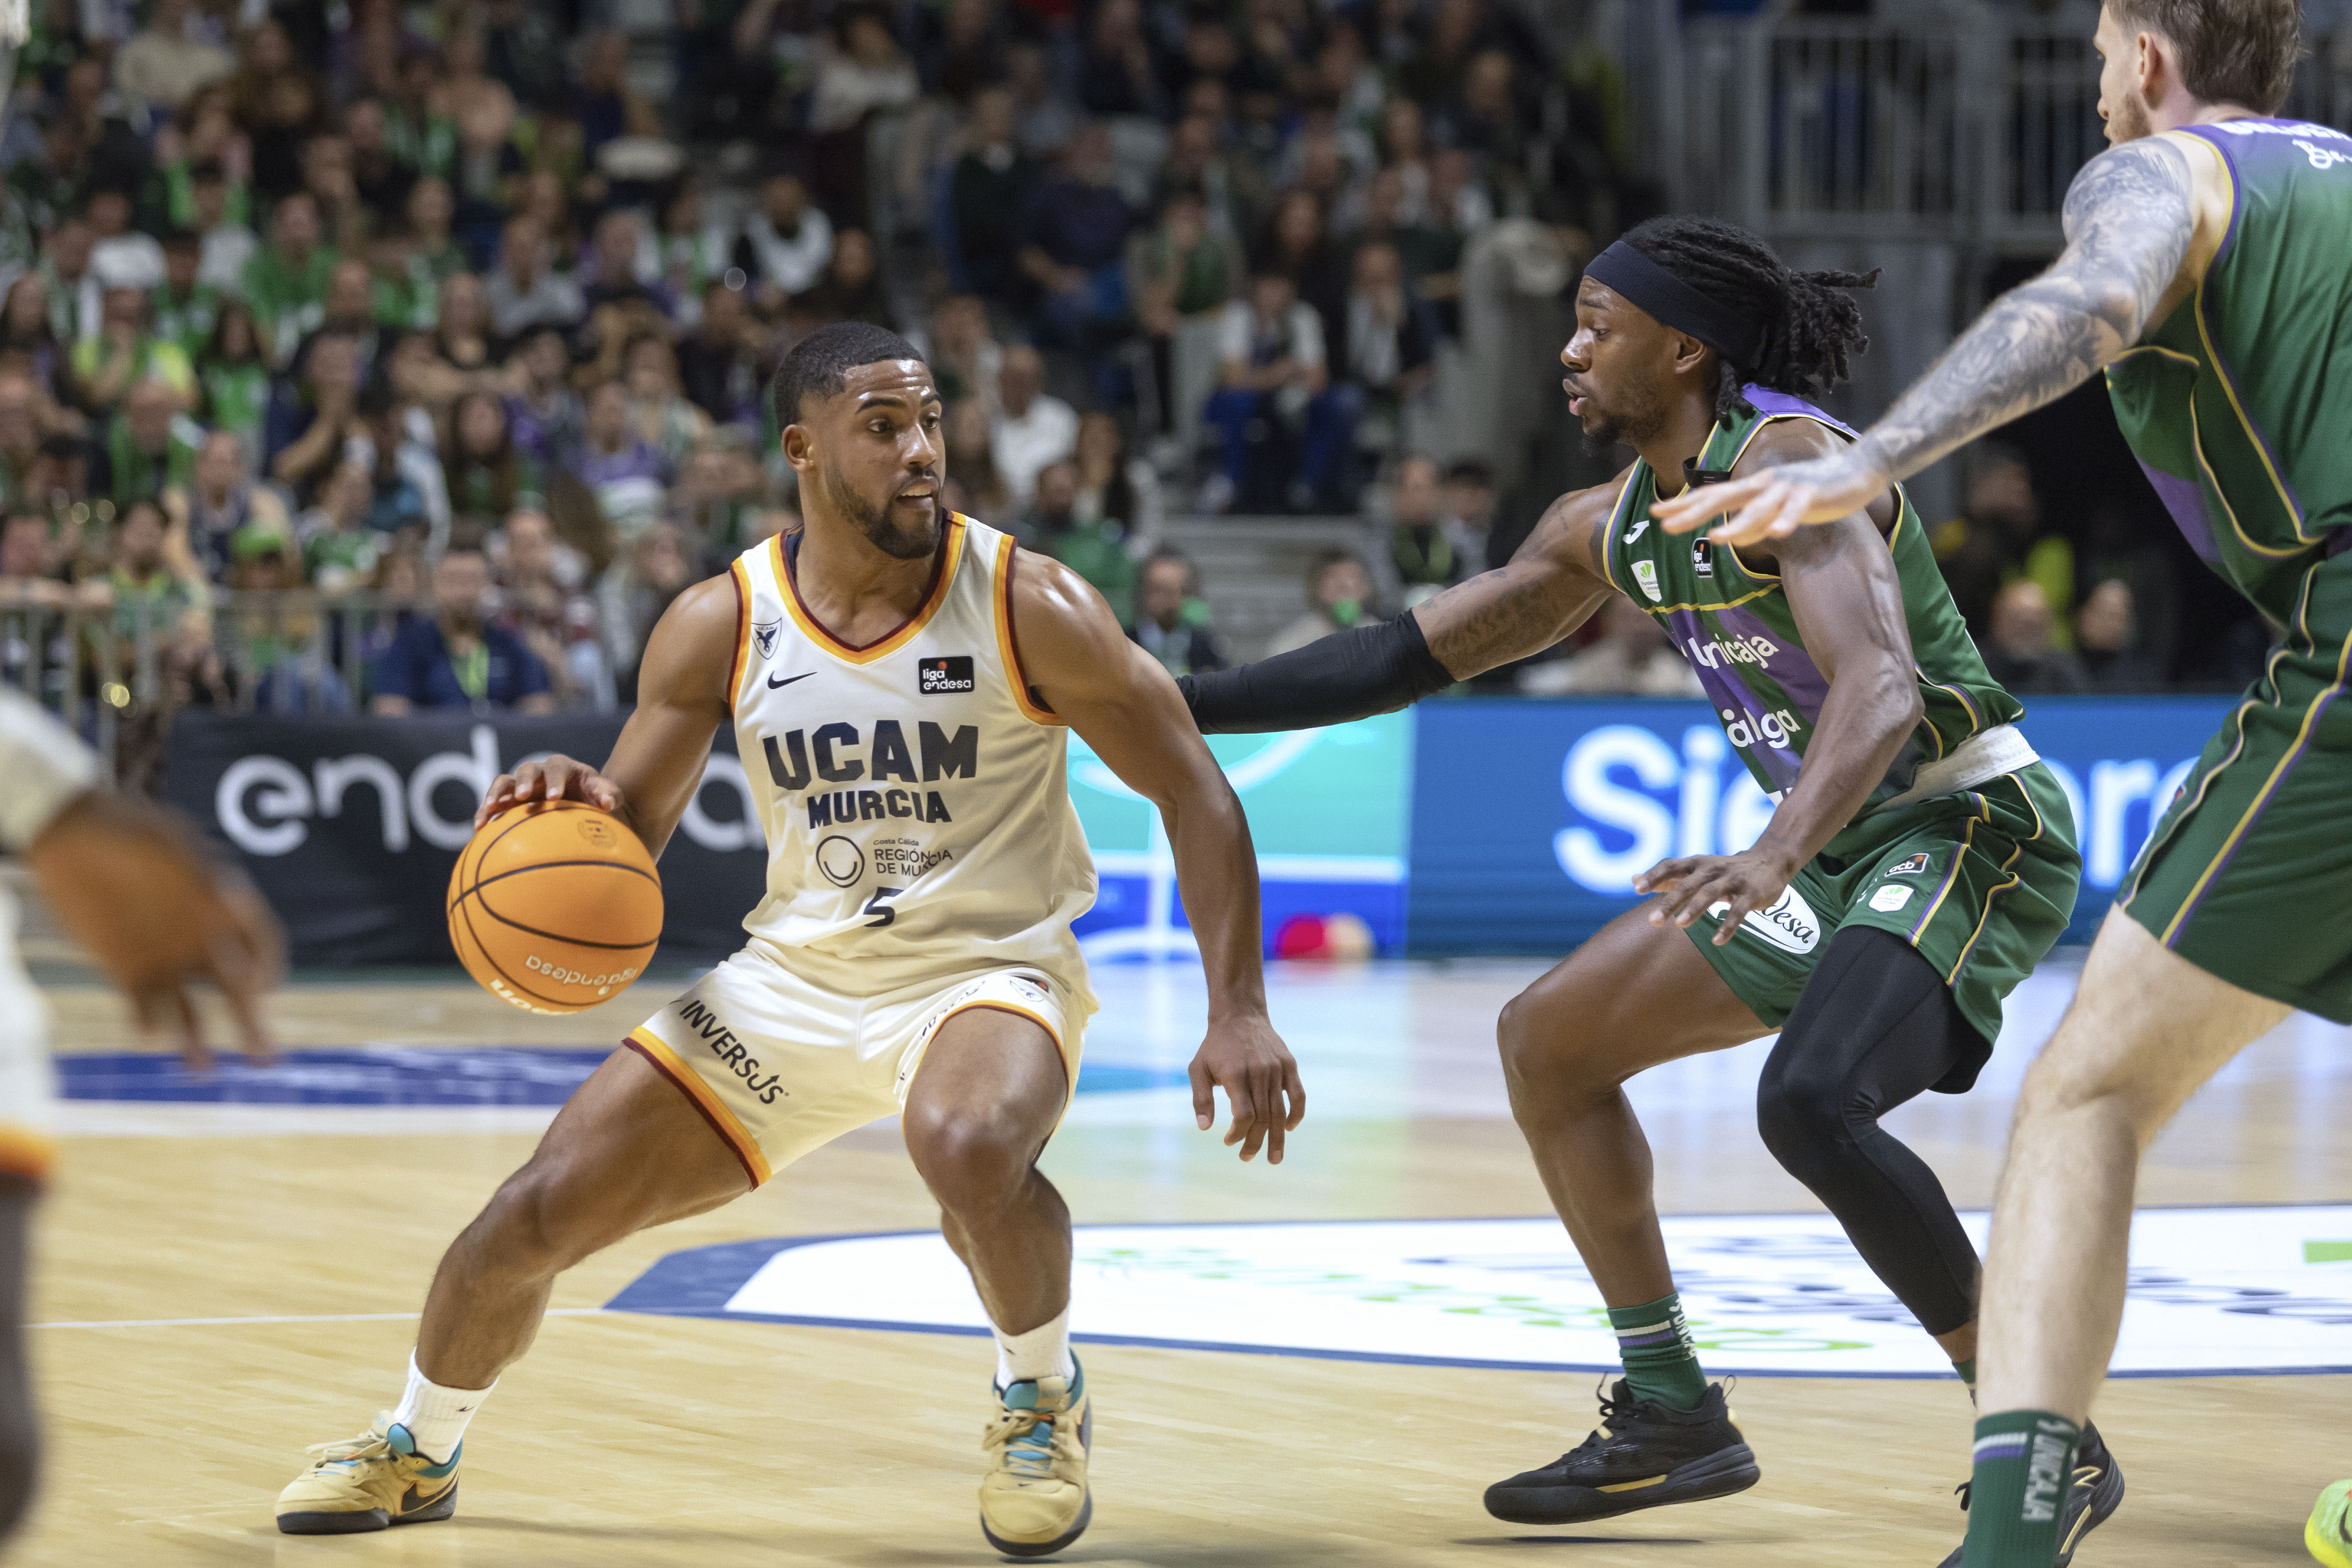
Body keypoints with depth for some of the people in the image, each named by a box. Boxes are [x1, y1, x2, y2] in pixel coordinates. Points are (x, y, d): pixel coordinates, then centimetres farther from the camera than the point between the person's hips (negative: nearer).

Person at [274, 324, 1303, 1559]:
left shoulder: (1029, 608, -14)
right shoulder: (722, 625, -5)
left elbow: (1195, 796, -9)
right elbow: (627, 835, 2)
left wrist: (1237, 1014, -18)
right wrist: (568, 808, -23)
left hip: (987, 971, -3)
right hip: (794, 981, 4)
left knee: (968, 1145, -39)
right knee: (536, 1213, -3)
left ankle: (1042, 1400, -7)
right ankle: (416, 1450, 28)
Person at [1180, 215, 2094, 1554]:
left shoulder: (1789, 464, -20)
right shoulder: (1614, 526, 8)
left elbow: (1882, 684, -36)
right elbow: (1412, 654, 15)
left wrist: (1777, 855, -53)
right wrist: (1177, 707, 12)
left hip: (1971, 828, -10)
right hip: (1843, 845, 10)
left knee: (1811, 1104, -33)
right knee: (1547, 1039, 11)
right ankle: (1671, 1418, 17)